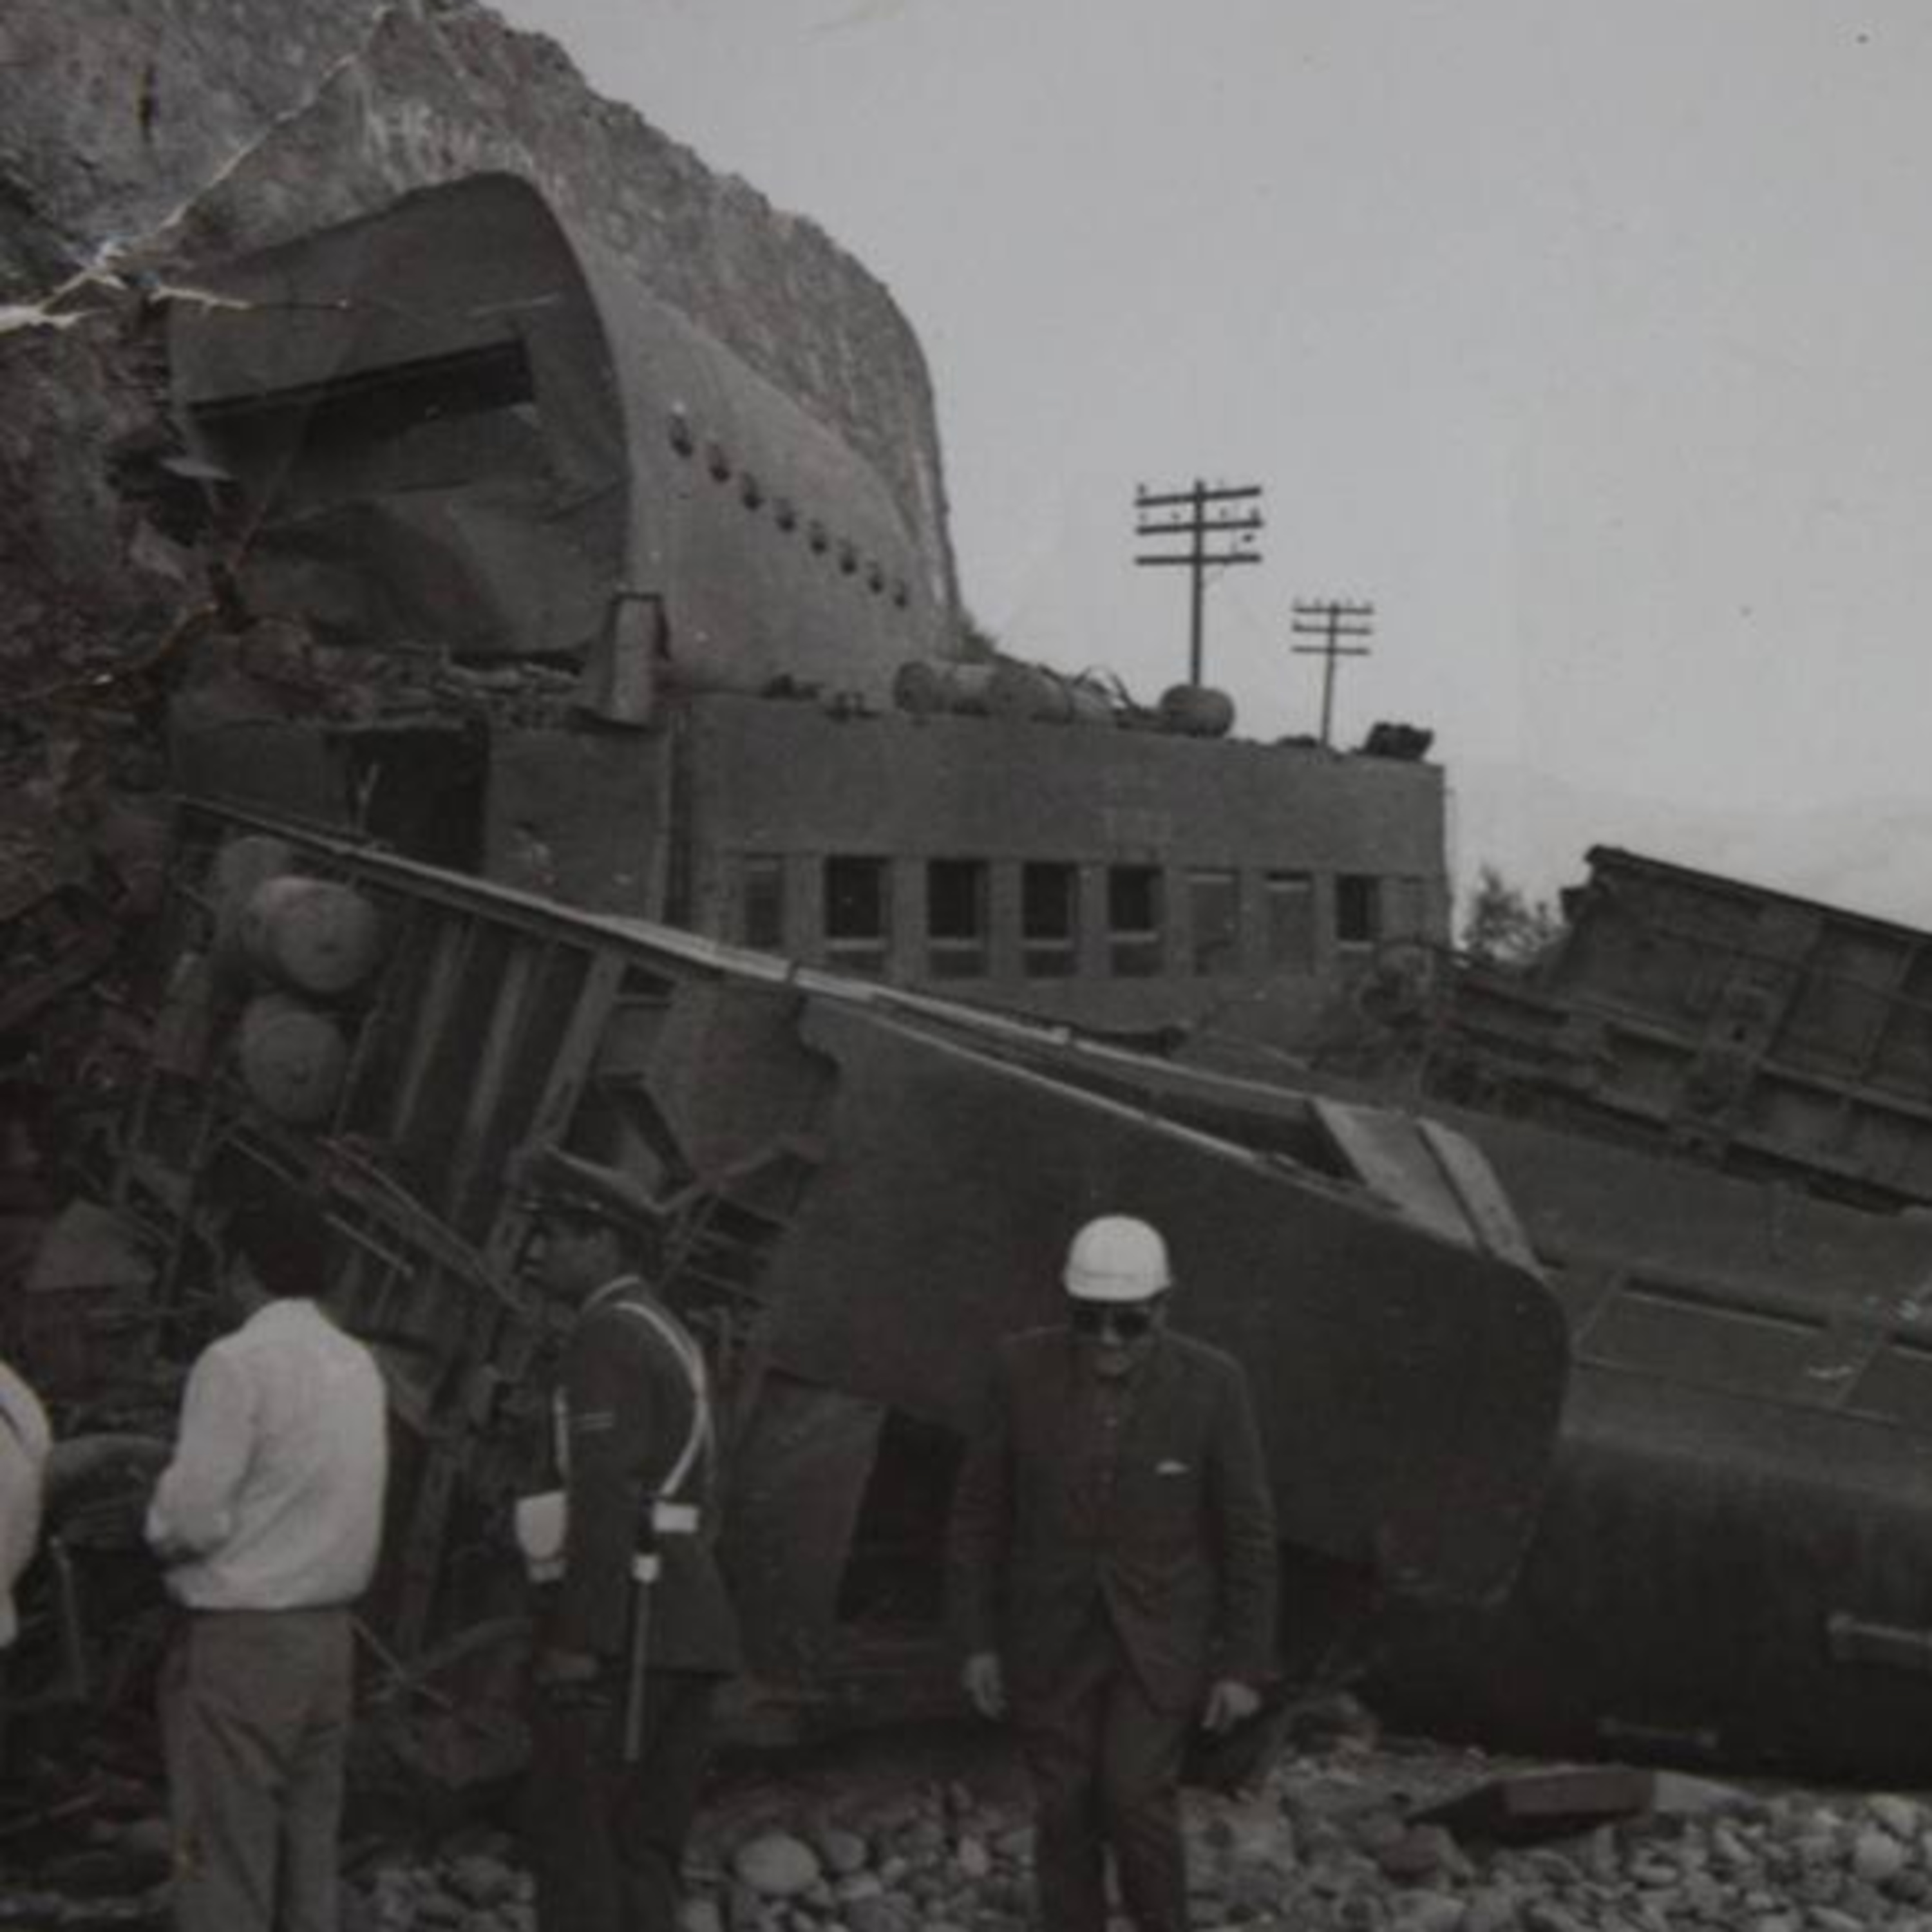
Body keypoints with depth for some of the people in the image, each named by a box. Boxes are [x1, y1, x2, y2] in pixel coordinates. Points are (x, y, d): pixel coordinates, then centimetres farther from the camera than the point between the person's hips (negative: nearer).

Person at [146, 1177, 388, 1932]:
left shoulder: (238, 1362, -13)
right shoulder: (359, 1365, 8)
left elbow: (193, 1514, -16)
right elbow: (317, 1500, 10)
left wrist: (161, 1530, 5)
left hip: (240, 1640, -7)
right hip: (328, 1631, 7)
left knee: (224, 1862, -3)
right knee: (307, 1854, 12)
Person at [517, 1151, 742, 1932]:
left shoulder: (605, 1335, -10)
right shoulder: (666, 1335, 21)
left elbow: (606, 1495, -19)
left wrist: (576, 1637, -21)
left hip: (623, 1621, -10)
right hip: (684, 1621, 10)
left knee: (572, 1832, -7)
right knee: (644, 1846, 9)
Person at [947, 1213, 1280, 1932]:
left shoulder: (1211, 1383, -16)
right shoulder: (1024, 1367, -12)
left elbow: (1246, 1529, -8)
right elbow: (980, 1510, -4)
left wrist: (1246, 1663, -7)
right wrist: (976, 1639, -3)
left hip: (1160, 1636, -1)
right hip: (1052, 1633, 2)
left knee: (1136, 1800, -12)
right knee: (1066, 1812, 6)